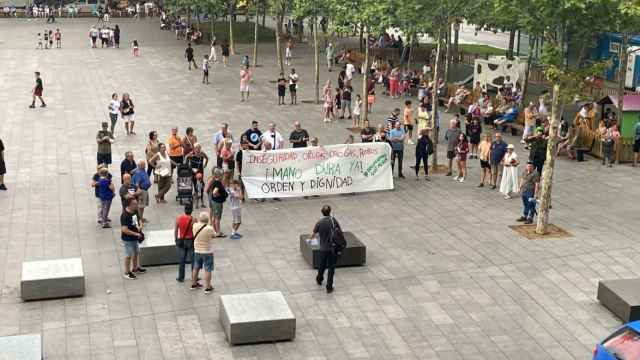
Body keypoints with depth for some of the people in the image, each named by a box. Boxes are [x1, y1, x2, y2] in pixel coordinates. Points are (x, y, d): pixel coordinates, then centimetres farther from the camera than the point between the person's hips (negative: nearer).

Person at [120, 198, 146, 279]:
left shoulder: (135, 212, -1)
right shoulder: (125, 216, -28)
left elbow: (138, 220, 17)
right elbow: (124, 230, -31)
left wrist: (140, 226, -5)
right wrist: (136, 234, -25)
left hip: (134, 238, 9)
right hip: (128, 239, -9)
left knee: (136, 253, 23)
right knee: (128, 256, 5)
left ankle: (135, 268, 42)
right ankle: (127, 273, 20)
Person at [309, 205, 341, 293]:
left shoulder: (319, 223, -10)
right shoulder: (334, 221, -8)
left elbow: (312, 235, 0)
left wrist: (310, 238, 24)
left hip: (323, 249, 1)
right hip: (333, 248, 0)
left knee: (322, 265, 23)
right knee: (331, 268, 5)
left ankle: (319, 280, 45)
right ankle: (329, 288, 5)